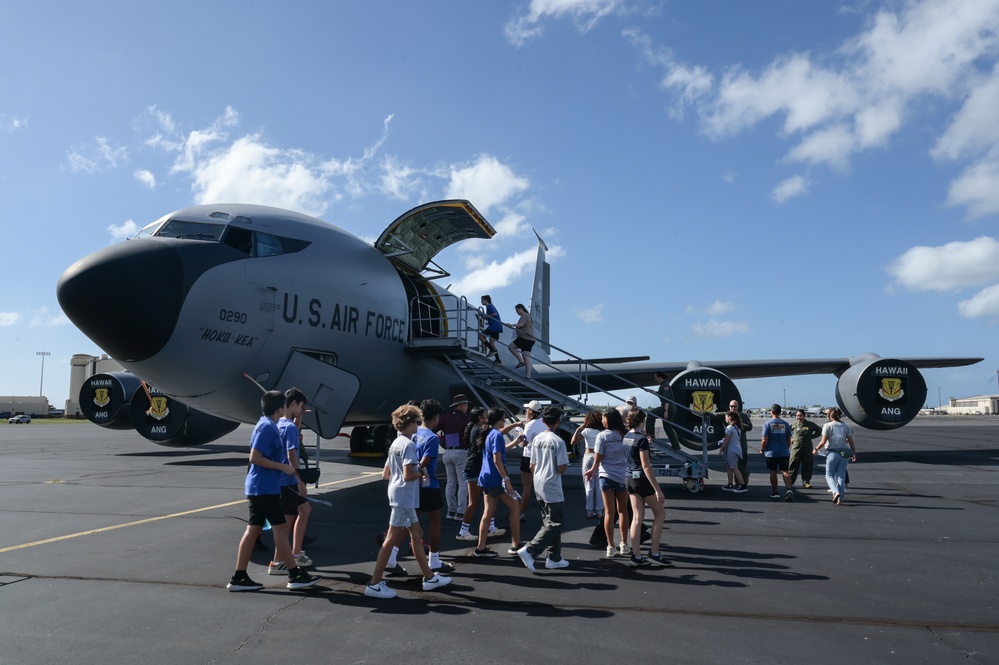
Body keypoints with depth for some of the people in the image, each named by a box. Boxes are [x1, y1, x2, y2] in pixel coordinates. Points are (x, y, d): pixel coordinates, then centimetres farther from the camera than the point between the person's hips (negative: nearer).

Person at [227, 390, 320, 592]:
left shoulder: (269, 426, 14)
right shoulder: (267, 427, -16)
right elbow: (255, 458, -21)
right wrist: (283, 467, -18)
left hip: (260, 487, 10)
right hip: (265, 488, -10)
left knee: (253, 530, 10)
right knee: (281, 528, -3)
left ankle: (239, 578, 14)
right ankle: (295, 575, 4)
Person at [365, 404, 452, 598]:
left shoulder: (395, 444, 13)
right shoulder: (408, 445, -15)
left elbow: (385, 474, 15)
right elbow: (408, 475, -23)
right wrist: (421, 473, -4)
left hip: (400, 497, 10)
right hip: (404, 497, -10)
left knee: (417, 534, 15)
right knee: (391, 539, -5)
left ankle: (429, 577, 25)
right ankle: (374, 584, 1)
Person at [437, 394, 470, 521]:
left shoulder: (444, 417, 5)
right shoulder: (464, 418, -9)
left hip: (447, 453, 6)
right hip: (461, 452, -6)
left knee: (451, 482, 14)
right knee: (463, 483, 1)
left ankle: (451, 511, 17)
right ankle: (460, 513, 0)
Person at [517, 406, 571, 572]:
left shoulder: (537, 439, 5)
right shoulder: (558, 441, -16)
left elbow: (532, 466, 9)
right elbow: (561, 469, -17)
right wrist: (565, 460, 3)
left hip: (539, 486, 8)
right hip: (552, 488, -8)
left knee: (549, 522, 16)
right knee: (554, 523, -1)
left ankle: (554, 558, 21)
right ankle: (529, 551, -12)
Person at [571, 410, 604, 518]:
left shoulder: (586, 431, -7)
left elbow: (573, 442, -11)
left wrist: (578, 429, -4)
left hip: (588, 457, -1)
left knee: (589, 486, 7)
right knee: (598, 485, 7)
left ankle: (590, 511, 10)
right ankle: (599, 511, 11)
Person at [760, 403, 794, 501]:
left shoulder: (767, 424, -8)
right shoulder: (786, 424, 3)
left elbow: (764, 440, -11)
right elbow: (789, 440, 8)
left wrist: (762, 449, 4)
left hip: (771, 453, -2)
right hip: (784, 453, 2)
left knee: (773, 472, 9)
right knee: (784, 471, 3)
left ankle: (775, 493, 14)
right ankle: (789, 489, -17)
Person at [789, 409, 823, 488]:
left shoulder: (810, 424, 4)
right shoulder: (793, 424, 1)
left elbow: (819, 431, 18)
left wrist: (811, 436, 6)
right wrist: (790, 439, 2)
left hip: (807, 449, 2)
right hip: (796, 448, -1)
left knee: (807, 466, 5)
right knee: (793, 465, -4)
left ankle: (806, 482, 16)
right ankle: (789, 482, 1)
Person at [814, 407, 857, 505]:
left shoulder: (827, 425, -4)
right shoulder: (846, 426, 8)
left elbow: (823, 442, -9)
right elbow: (851, 442, 6)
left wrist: (816, 449, 4)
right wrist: (854, 454, 15)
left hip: (832, 453, -4)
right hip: (844, 453, 4)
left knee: (829, 475, 8)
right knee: (841, 475, 10)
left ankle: (836, 492, -16)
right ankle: (840, 497, 6)